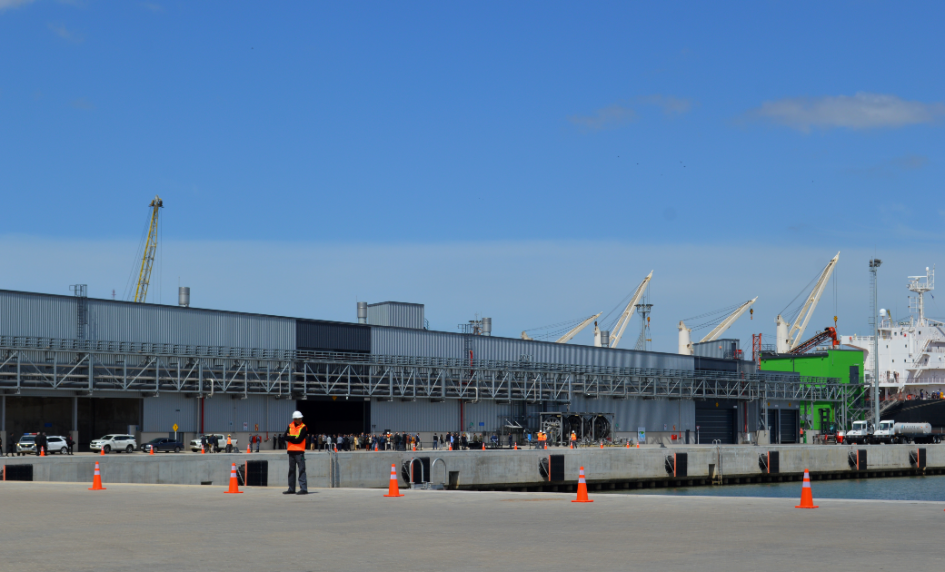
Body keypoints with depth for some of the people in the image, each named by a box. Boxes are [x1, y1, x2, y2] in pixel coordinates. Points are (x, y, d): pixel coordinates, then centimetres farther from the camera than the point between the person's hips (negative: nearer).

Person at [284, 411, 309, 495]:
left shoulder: (303, 427, -3)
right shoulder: (290, 426, 11)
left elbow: (299, 440, -13)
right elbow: (285, 437, -1)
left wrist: (290, 437, -3)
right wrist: (294, 437, -10)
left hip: (299, 451, -6)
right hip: (291, 451, 6)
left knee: (301, 470, -10)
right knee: (291, 470, 11)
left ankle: (303, 488, -11)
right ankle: (291, 489, 19)